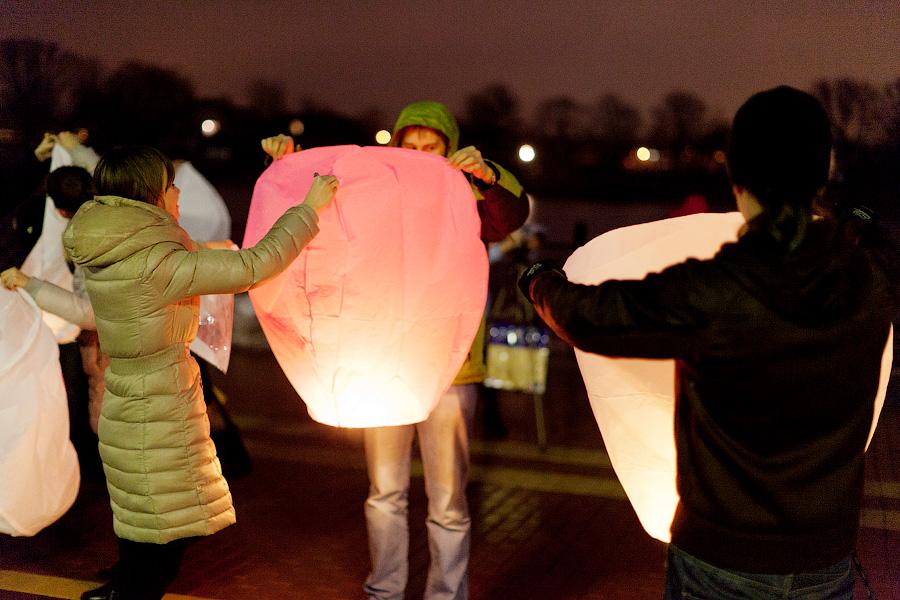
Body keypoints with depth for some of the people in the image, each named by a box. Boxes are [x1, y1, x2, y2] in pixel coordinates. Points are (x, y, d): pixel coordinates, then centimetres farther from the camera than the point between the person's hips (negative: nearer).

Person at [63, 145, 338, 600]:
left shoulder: (101, 256, 1)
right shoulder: (156, 263, -23)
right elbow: (255, 267, -22)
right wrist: (309, 208, -12)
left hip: (125, 414, 8)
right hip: (161, 426, -8)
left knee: (140, 541, 23)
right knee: (159, 551, 7)